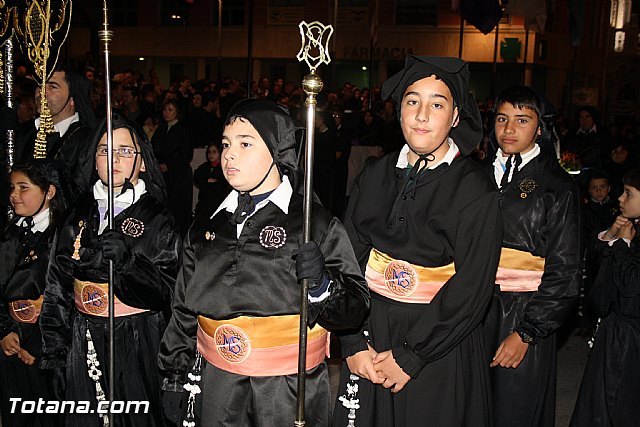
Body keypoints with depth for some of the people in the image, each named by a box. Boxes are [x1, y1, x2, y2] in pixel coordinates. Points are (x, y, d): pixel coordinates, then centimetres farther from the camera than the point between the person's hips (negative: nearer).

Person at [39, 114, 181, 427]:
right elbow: (56, 290, 8)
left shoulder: (157, 220, -2)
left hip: (137, 345, -3)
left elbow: (167, 294, -9)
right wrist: (54, 353, 5)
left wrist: (127, 260, -23)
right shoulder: (78, 217, 8)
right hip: (84, 345, 3)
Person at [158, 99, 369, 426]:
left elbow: (354, 309, -10)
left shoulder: (317, 225, -8)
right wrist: (174, 378, 12)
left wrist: (321, 284, -29)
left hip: (289, 391, -3)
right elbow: (184, 308, 13)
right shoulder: (206, 227, 6)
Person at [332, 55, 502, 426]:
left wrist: (409, 357, -14)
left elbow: (471, 291, -14)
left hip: (438, 344, -3)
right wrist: (354, 344, -8)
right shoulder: (376, 176, 1)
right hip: (369, 335, 4)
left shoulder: (476, 190, -11)